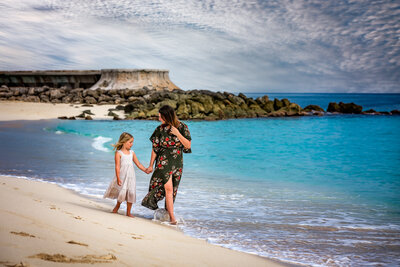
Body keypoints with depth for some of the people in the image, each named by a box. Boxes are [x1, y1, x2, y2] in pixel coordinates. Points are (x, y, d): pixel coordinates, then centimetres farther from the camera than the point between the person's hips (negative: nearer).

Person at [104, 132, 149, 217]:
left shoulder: (132, 153, 12)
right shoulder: (118, 153, -3)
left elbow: (138, 164, 15)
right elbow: (117, 166, -9)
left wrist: (145, 170, 2)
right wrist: (118, 178, -16)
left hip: (131, 176, 5)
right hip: (122, 176, -4)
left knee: (131, 193, -2)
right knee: (122, 192, -8)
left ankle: (128, 212, 10)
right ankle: (117, 207, 21)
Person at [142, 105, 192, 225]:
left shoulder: (182, 127, -2)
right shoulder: (160, 129, -1)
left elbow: (188, 145, -4)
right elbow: (155, 148, 3)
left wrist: (177, 134, -16)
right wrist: (150, 165, 4)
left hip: (177, 162, 2)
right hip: (163, 161, -2)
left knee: (173, 189, 7)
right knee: (168, 188, -11)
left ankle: (167, 211, 21)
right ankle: (172, 217, -11)